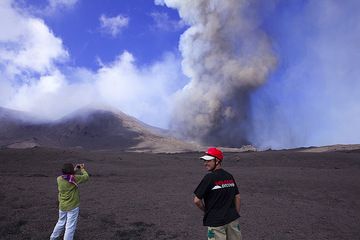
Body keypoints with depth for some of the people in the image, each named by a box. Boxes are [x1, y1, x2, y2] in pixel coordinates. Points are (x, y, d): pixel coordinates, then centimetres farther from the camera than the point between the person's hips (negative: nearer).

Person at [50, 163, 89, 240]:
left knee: (61, 223, 27)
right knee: (70, 227, 5)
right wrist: (82, 169, 8)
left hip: (62, 206, 6)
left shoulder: (59, 179, -8)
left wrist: (75, 170, 9)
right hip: (72, 207, -6)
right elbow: (86, 177, -7)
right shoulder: (75, 178, -21)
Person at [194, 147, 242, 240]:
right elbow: (237, 197, 9)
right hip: (232, 219, 6)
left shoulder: (209, 177, -14)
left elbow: (197, 200, -12)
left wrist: (205, 210, 4)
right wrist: (236, 215, 15)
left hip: (216, 221, -6)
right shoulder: (229, 176, 5)